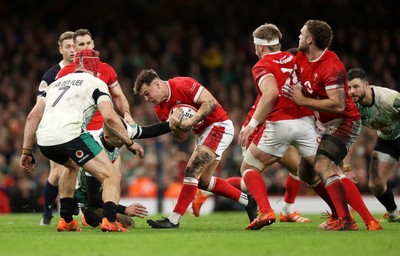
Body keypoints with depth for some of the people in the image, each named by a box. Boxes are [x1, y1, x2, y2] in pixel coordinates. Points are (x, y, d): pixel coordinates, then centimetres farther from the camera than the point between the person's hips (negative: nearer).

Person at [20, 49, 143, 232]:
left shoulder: (56, 83, 31)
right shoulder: (96, 83, 14)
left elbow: (33, 116, 23)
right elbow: (109, 117, -1)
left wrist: (26, 152, 24)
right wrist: (129, 143, 9)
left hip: (44, 141, 6)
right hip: (70, 135, -6)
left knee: (72, 167, 37)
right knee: (111, 177, 3)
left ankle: (66, 220, 29)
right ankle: (110, 220, -22)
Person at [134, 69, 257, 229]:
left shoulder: (182, 85, -20)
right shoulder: (160, 110, 4)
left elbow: (211, 103, -25)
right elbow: (183, 136, 3)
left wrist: (190, 122, -29)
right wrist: (174, 126, -20)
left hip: (218, 126, -10)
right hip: (202, 133, 10)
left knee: (192, 171, -16)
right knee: (203, 180, 13)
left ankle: (173, 220, -16)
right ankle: (247, 201, 25)